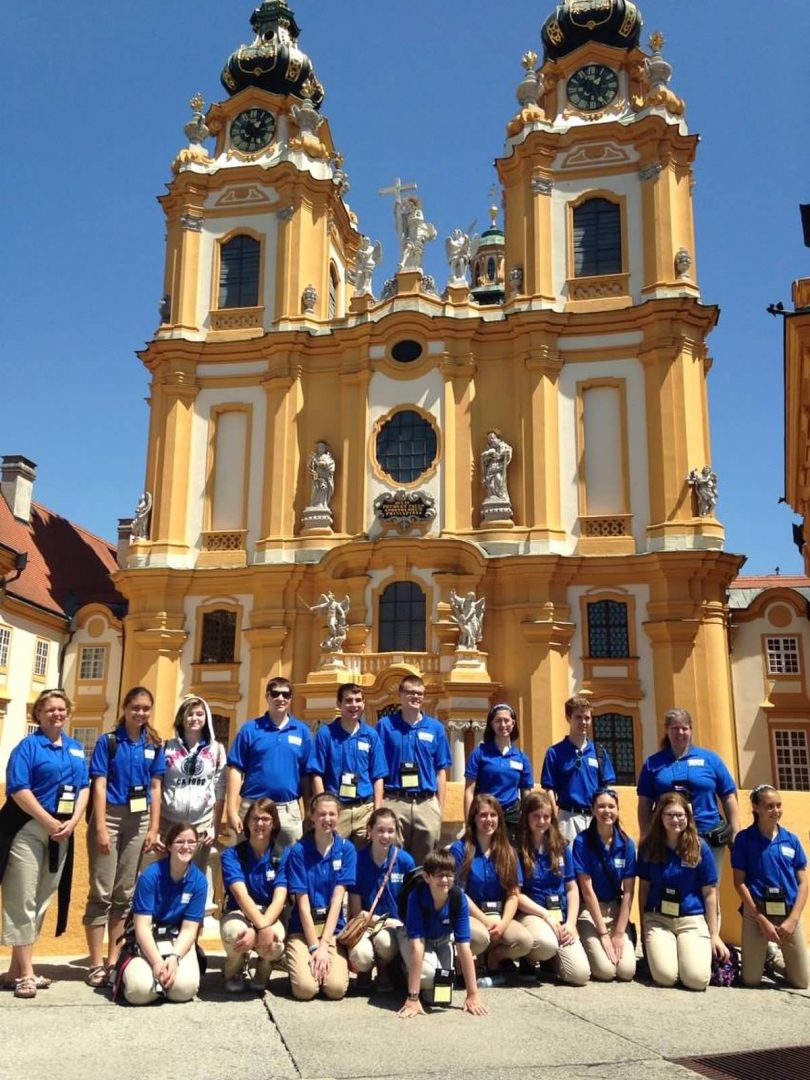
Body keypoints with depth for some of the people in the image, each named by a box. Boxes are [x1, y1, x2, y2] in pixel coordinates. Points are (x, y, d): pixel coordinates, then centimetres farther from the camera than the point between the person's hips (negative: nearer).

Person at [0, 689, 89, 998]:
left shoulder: (76, 748, 12)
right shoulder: (28, 746, -6)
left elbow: (84, 787, 10)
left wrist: (72, 822, -6)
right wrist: (50, 822, -18)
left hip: (63, 832, 6)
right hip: (28, 830, -6)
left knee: (42, 902, 10)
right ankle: (25, 973, 4)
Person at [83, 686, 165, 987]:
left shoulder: (154, 745, 8)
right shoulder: (108, 741, -2)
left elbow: (155, 788, 8)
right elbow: (99, 785, -7)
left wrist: (154, 828, 3)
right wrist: (101, 827, -13)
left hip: (139, 820, 4)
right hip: (110, 816, -4)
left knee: (125, 893, 8)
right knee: (101, 893, -2)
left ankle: (113, 961, 17)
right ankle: (96, 965, 5)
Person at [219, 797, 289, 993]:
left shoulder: (283, 855, -5)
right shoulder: (232, 854, -9)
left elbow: (279, 898, -16)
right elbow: (241, 895, -23)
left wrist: (257, 930, -34)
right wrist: (262, 927, -39)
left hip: (270, 915, 1)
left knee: (273, 943, -35)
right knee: (235, 932, -38)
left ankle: (264, 969, 6)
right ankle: (234, 972, 1)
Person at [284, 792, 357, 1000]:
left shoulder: (346, 849, -2)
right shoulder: (299, 850, -7)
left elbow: (337, 899, -7)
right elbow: (302, 903, -8)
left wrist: (324, 945, -13)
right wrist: (314, 947, -14)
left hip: (333, 928, 1)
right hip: (303, 928, -1)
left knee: (336, 988, -19)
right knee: (305, 988, -21)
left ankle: (322, 962, 12)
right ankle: (296, 961, 11)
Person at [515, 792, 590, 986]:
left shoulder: (561, 846, 8)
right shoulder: (517, 848, -6)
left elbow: (572, 888, 9)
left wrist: (571, 923, -5)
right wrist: (547, 915, -13)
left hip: (560, 916, 4)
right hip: (531, 913, -4)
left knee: (580, 974, -16)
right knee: (547, 943, -39)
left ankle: (551, 959, 18)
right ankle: (530, 959, -1)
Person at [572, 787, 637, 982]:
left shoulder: (627, 844, -4)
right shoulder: (582, 841, -13)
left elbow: (628, 892, -3)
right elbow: (587, 889, -14)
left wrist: (619, 933, -9)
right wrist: (603, 934, -15)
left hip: (616, 909, 3)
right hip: (589, 911, -3)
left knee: (626, 971, -15)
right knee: (605, 970, -19)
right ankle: (588, 946, 11)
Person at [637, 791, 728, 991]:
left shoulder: (700, 848, -4)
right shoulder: (649, 846, 0)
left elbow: (709, 894, 1)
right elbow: (644, 887, 7)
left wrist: (714, 935, 0)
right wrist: (643, 925, 6)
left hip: (693, 919, 0)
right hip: (657, 919, 0)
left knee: (697, 979, -20)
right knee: (665, 977, -21)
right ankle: (655, 950, 13)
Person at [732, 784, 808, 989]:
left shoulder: (792, 839, 3)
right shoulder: (744, 838, -5)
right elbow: (739, 883, -6)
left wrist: (792, 919, -9)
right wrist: (762, 920, -12)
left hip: (789, 913, 2)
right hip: (756, 912, -2)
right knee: (751, 980, 1)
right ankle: (765, 955, 33)